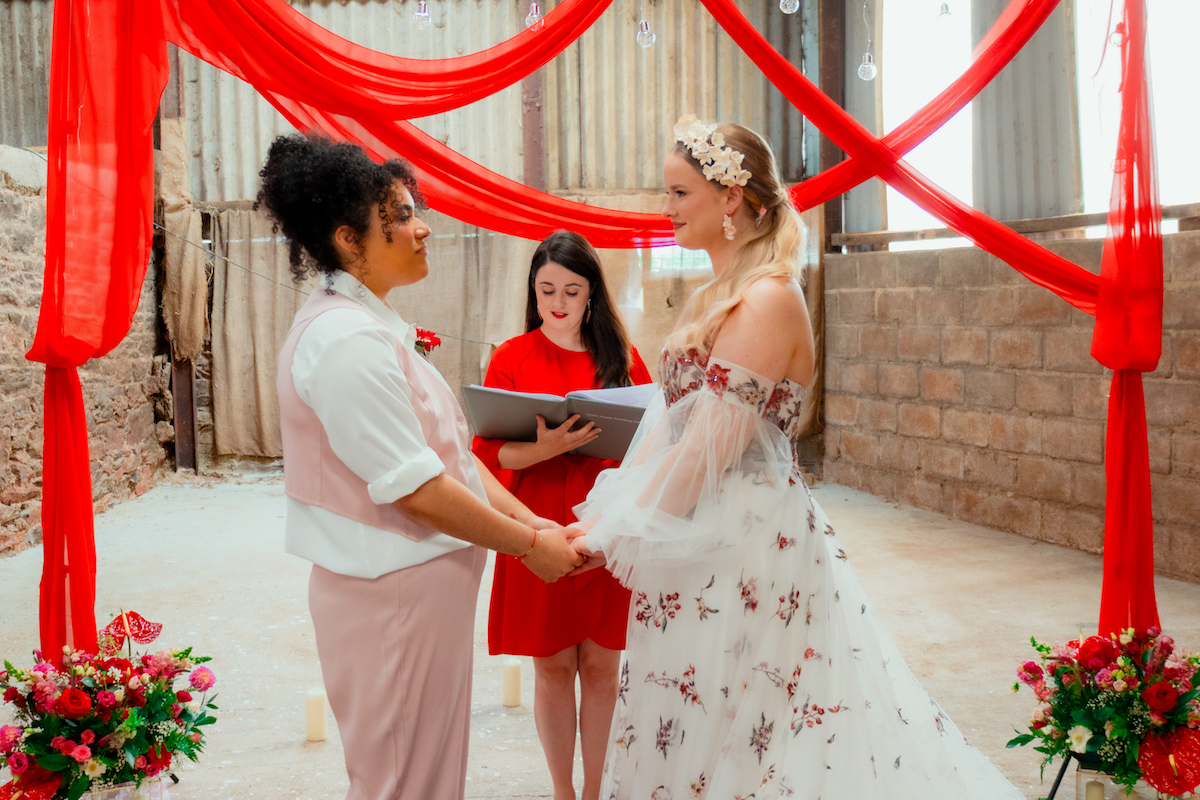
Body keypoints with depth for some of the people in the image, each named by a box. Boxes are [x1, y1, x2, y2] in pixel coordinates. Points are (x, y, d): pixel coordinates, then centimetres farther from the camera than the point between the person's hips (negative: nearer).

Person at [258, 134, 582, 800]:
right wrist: (528, 544, -13)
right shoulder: (347, 339, -21)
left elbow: (450, 448, 12)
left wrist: (529, 520, 5)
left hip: (420, 585, 10)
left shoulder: (367, 326, 13)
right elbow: (415, 489, -23)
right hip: (394, 593, -10)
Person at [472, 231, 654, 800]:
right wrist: (547, 447, -23)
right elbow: (491, 453, -5)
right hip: (541, 528, -1)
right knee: (553, 666, 5)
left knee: (601, 664, 7)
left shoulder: (621, 357, 7)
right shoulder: (512, 359, 1)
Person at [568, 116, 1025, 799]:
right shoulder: (718, 295, 12)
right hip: (707, 532, 9)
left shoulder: (768, 298, -17)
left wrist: (620, 532, -15)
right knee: (690, 730, 17)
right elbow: (669, 422, 10)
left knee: (735, 742, 4)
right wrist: (605, 513, 2)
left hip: (747, 539, -9)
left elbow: (709, 447, -22)